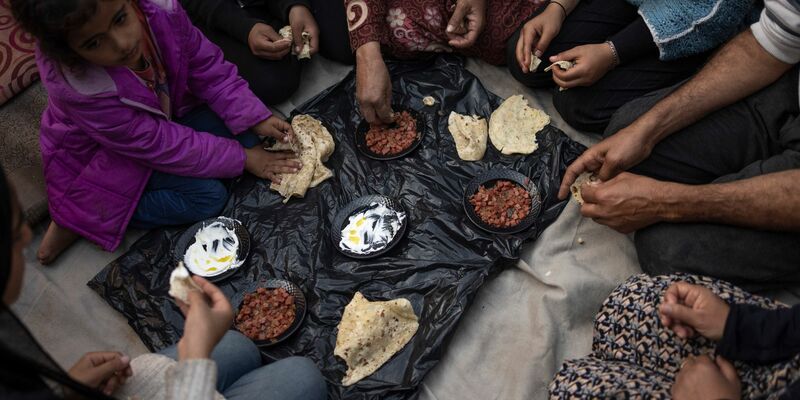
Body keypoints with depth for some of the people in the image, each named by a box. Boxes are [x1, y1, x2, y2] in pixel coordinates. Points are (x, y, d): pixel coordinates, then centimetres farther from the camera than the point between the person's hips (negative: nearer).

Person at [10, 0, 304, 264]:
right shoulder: (76, 88, -38)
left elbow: (208, 68, -13)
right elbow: (158, 144, -30)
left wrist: (256, 117, -22)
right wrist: (243, 159, -27)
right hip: (100, 155, -6)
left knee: (243, 133, -8)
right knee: (208, 196, -19)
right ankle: (82, 219, -7)